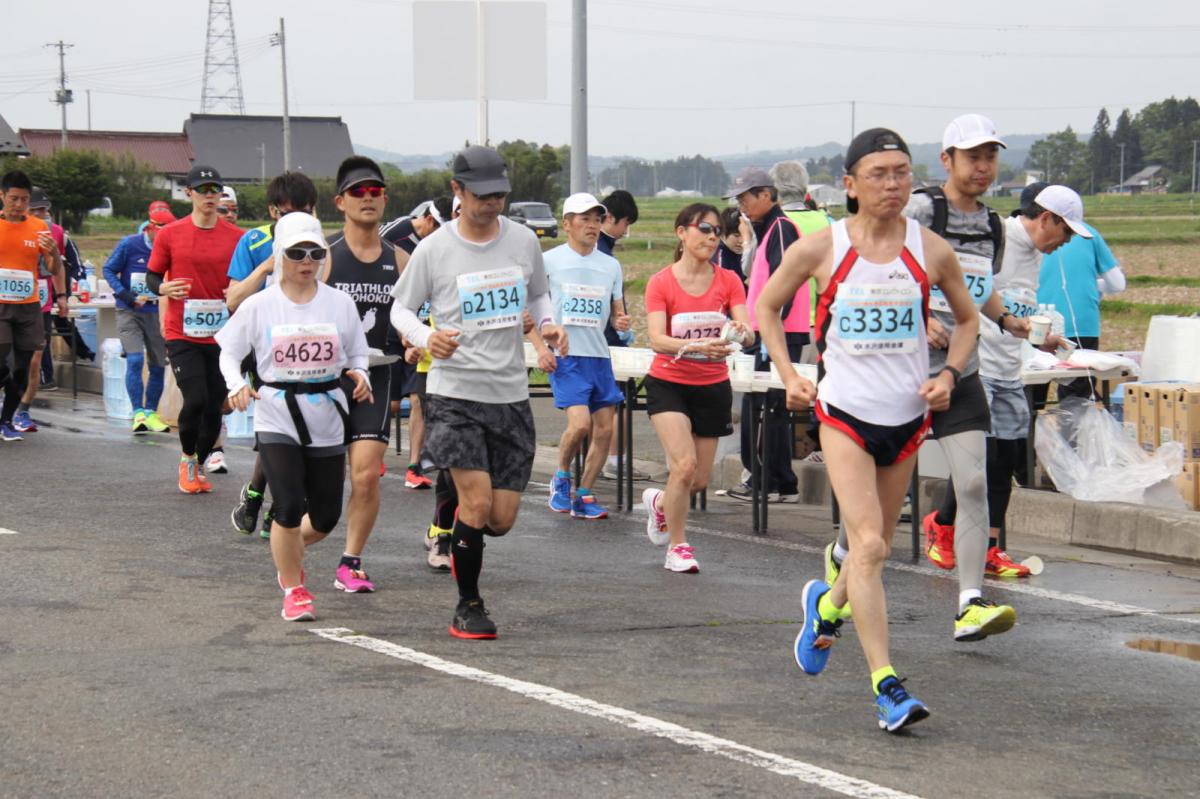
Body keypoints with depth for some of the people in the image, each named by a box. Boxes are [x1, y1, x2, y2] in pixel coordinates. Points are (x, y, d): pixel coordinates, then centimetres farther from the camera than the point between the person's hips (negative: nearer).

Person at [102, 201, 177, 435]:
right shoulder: (129, 245, -10)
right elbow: (109, 270, -2)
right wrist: (127, 297, -12)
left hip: (154, 312, 3)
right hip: (129, 312, -3)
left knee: (158, 365, 4)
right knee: (135, 360, -16)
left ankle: (150, 413, 18)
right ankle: (138, 413, -12)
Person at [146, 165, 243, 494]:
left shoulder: (237, 237, 3)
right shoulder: (169, 235, 0)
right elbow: (152, 275, 6)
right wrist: (163, 288, -15)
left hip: (221, 336, 2)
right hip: (182, 334, -2)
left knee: (214, 405, 4)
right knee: (195, 399, -12)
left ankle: (200, 466, 24)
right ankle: (187, 459, 13)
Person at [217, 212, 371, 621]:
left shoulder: (340, 303, 1)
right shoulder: (259, 306, -3)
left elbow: (358, 355, 11)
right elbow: (229, 352, 5)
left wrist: (359, 376, -11)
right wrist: (236, 386, -14)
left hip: (327, 422, 3)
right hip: (277, 421, -3)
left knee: (326, 517, 7)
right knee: (290, 507, -14)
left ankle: (288, 551, 41)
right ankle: (293, 590, 6)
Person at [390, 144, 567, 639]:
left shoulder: (523, 241, 4)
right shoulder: (434, 249, -5)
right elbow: (400, 307, 4)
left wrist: (548, 325, -2)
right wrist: (426, 338, -17)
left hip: (511, 394, 4)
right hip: (454, 393, -4)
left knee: (501, 519, 2)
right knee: (478, 501, -15)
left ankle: (455, 529, 39)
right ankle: (468, 606, 5)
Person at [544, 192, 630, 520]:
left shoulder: (611, 265, 12)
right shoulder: (549, 261, 0)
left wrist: (621, 322, -4)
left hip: (599, 357, 5)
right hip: (565, 357, -5)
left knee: (604, 429, 1)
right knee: (580, 422, -19)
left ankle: (583, 496, 14)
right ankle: (561, 477, 7)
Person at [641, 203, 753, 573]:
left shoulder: (728, 281, -2)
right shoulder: (660, 283, -10)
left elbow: (747, 332, -11)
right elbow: (657, 339, -21)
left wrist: (740, 333, -36)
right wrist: (696, 346, -39)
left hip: (713, 386, 3)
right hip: (668, 384, -3)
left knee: (700, 480, 6)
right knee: (684, 464, -19)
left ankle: (659, 502, 41)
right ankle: (677, 547, 0)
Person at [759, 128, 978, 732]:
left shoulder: (931, 252, -3)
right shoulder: (820, 249, -7)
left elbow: (967, 320, 14)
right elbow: (767, 307, 9)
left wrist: (949, 374, -3)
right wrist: (788, 376, 0)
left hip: (907, 416, 3)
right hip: (844, 411, -3)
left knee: (877, 549, 15)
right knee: (868, 545, -16)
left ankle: (827, 605, 48)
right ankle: (885, 683, -15)